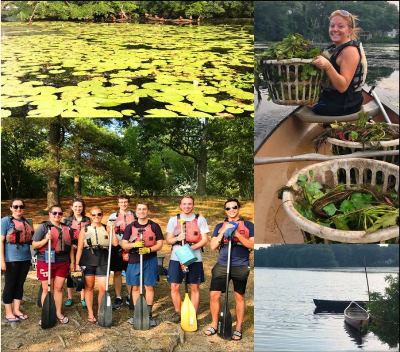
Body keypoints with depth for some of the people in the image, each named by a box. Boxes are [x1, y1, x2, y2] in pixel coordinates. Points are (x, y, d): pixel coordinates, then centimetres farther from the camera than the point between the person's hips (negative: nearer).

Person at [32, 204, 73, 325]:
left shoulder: (67, 229, 12)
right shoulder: (43, 227, -3)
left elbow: (70, 246, 17)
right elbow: (34, 245, -5)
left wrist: (72, 262, 15)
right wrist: (46, 240, -21)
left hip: (62, 262, 4)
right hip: (46, 262, -4)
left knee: (58, 288, 9)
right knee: (47, 289, 2)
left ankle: (59, 313, 19)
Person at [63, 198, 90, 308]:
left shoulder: (87, 220, 6)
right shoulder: (67, 220, 3)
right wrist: (71, 245, -12)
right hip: (71, 250, -1)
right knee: (70, 273, 6)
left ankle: (83, 298, 14)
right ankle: (69, 298, 17)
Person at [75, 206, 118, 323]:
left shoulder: (106, 229, 7)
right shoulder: (85, 229, 6)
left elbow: (115, 243, -6)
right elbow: (79, 248, 4)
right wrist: (77, 263, -1)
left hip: (103, 261, 0)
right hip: (88, 261, 0)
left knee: (103, 288, -3)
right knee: (89, 287, 8)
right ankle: (90, 313, 20)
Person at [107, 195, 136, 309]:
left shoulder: (135, 216, 8)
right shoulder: (113, 216, 7)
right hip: (117, 248, 0)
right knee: (117, 273, 3)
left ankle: (130, 297, 17)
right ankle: (118, 298, 12)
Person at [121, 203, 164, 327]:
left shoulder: (154, 226, 2)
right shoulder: (130, 227, 6)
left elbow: (160, 244, 0)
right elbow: (124, 244, 2)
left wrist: (149, 249, -18)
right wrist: (134, 244, -19)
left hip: (150, 260, -1)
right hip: (134, 261, 2)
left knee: (149, 287, 1)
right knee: (135, 287, 7)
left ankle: (149, 314, 10)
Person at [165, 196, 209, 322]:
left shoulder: (200, 219, 3)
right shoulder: (174, 219, 8)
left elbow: (204, 240, -1)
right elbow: (168, 240, 8)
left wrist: (191, 247, -17)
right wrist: (177, 238, -14)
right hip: (176, 257, 1)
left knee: (195, 287, 4)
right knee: (174, 287, 2)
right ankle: (177, 312, 20)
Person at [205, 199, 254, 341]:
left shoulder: (248, 225, 4)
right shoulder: (220, 226, 11)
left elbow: (252, 245, -5)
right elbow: (213, 246, 3)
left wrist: (237, 234, -16)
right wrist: (223, 231, -9)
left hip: (241, 267, -2)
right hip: (222, 265, 2)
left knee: (239, 297, 5)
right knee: (214, 295, 0)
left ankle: (238, 328, 18)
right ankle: (214, 324, 19)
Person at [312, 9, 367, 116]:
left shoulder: (350, 50, -19)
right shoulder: (337, 47, 8)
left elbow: (342, 87, -27)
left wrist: (327, 66, -38)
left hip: (344, 104, -9)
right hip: (334, 98, 9)